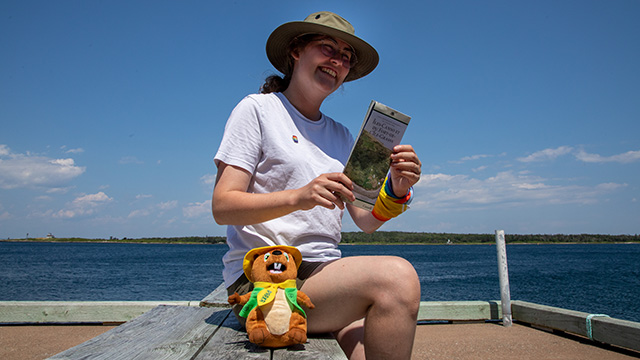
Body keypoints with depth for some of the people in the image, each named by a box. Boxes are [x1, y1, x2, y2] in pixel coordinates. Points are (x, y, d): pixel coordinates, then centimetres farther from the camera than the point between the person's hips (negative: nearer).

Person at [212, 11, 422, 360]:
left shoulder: (341, 136, 18)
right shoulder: (257, 109, 1)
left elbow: (366, 220, 12)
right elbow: (222, 207, -8)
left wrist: (396, 191, -10)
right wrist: (299, 197, -24)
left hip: (324, 273, 5)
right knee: (397, 276, -26)